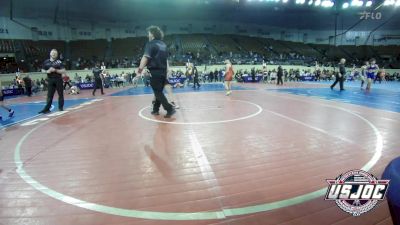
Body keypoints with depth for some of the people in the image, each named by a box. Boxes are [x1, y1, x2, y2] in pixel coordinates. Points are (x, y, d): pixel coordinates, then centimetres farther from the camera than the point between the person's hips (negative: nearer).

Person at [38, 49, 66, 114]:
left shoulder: (59, 62, -3)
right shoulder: (46, 62, 7)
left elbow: (63, 71, -7)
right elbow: (42, 70, 14)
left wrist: (55, 70, -19)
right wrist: (47, 71, -7)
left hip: (58, 80, -2)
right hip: (50, 80, 2)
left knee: (60, 94, 6)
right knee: (50, 95, 2)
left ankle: (61, 107, 17)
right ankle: (47, 108, 2)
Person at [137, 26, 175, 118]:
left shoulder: (151, 44, -7)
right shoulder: (163, 44, 16)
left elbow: (146, 57, -20)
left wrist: (141, 67, -25)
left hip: (155, 71, -7)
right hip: (163, 71, 7)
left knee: (158, 92, -2)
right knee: (159, 91, 16)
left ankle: (170, 109, -11)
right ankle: (156, 109, 25)